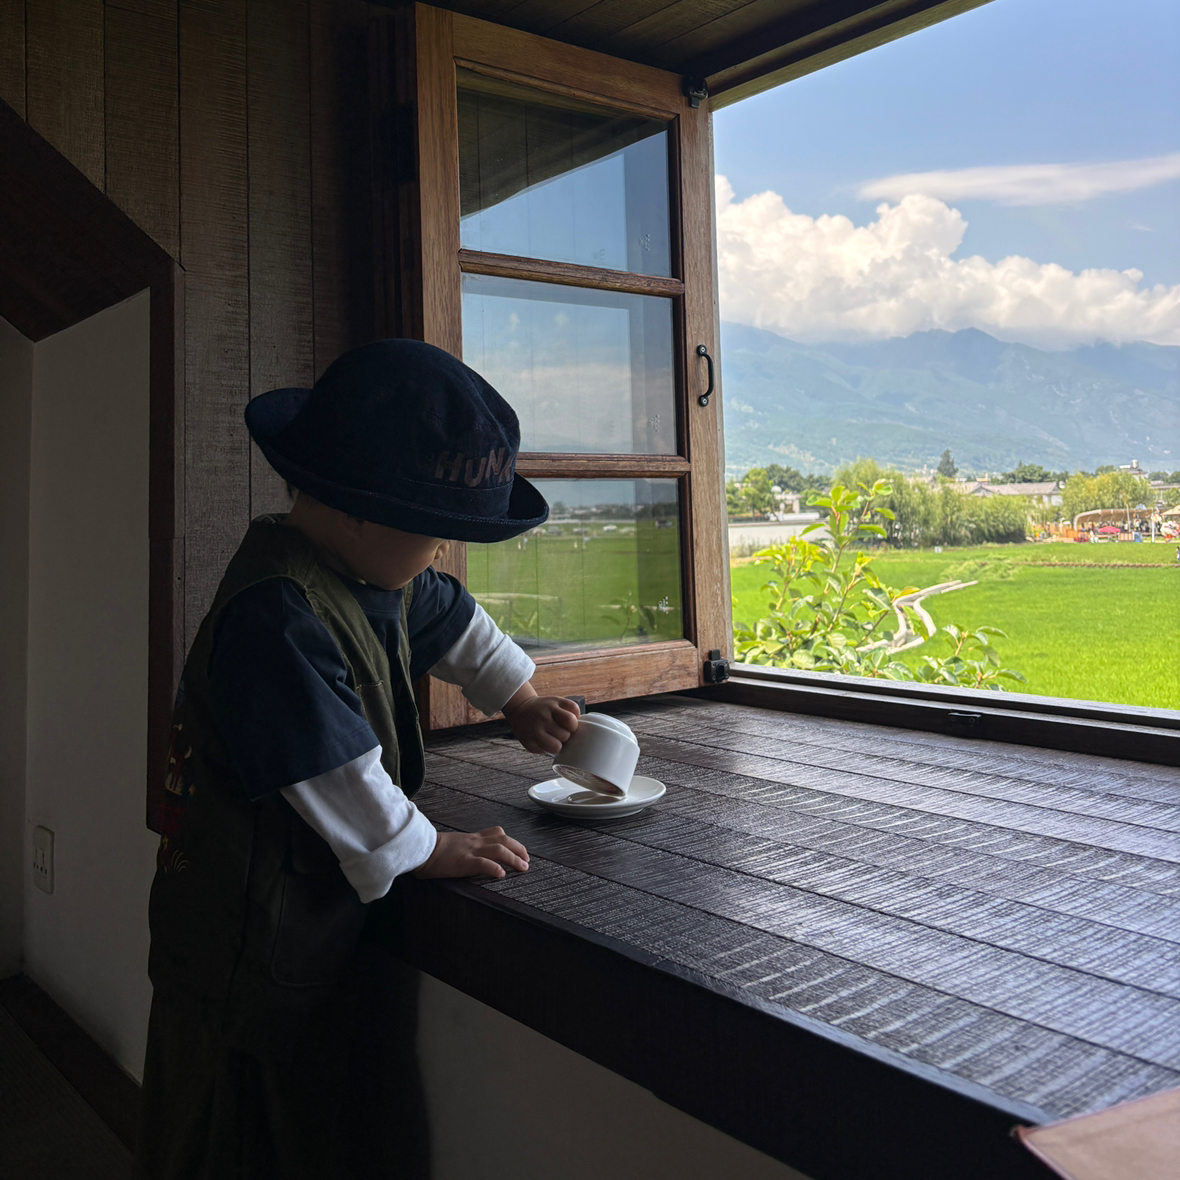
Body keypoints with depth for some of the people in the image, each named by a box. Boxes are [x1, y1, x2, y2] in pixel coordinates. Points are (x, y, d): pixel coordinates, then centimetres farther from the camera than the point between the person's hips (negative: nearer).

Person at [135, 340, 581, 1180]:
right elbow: (334, 776, -28)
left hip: (324, 915, 9)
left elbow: (455, 623, 22)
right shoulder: (276, 615, -30)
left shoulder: (382, 574, 0)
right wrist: (432, 851, -15)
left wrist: (520, 703, 22)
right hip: (253, 935, -9)